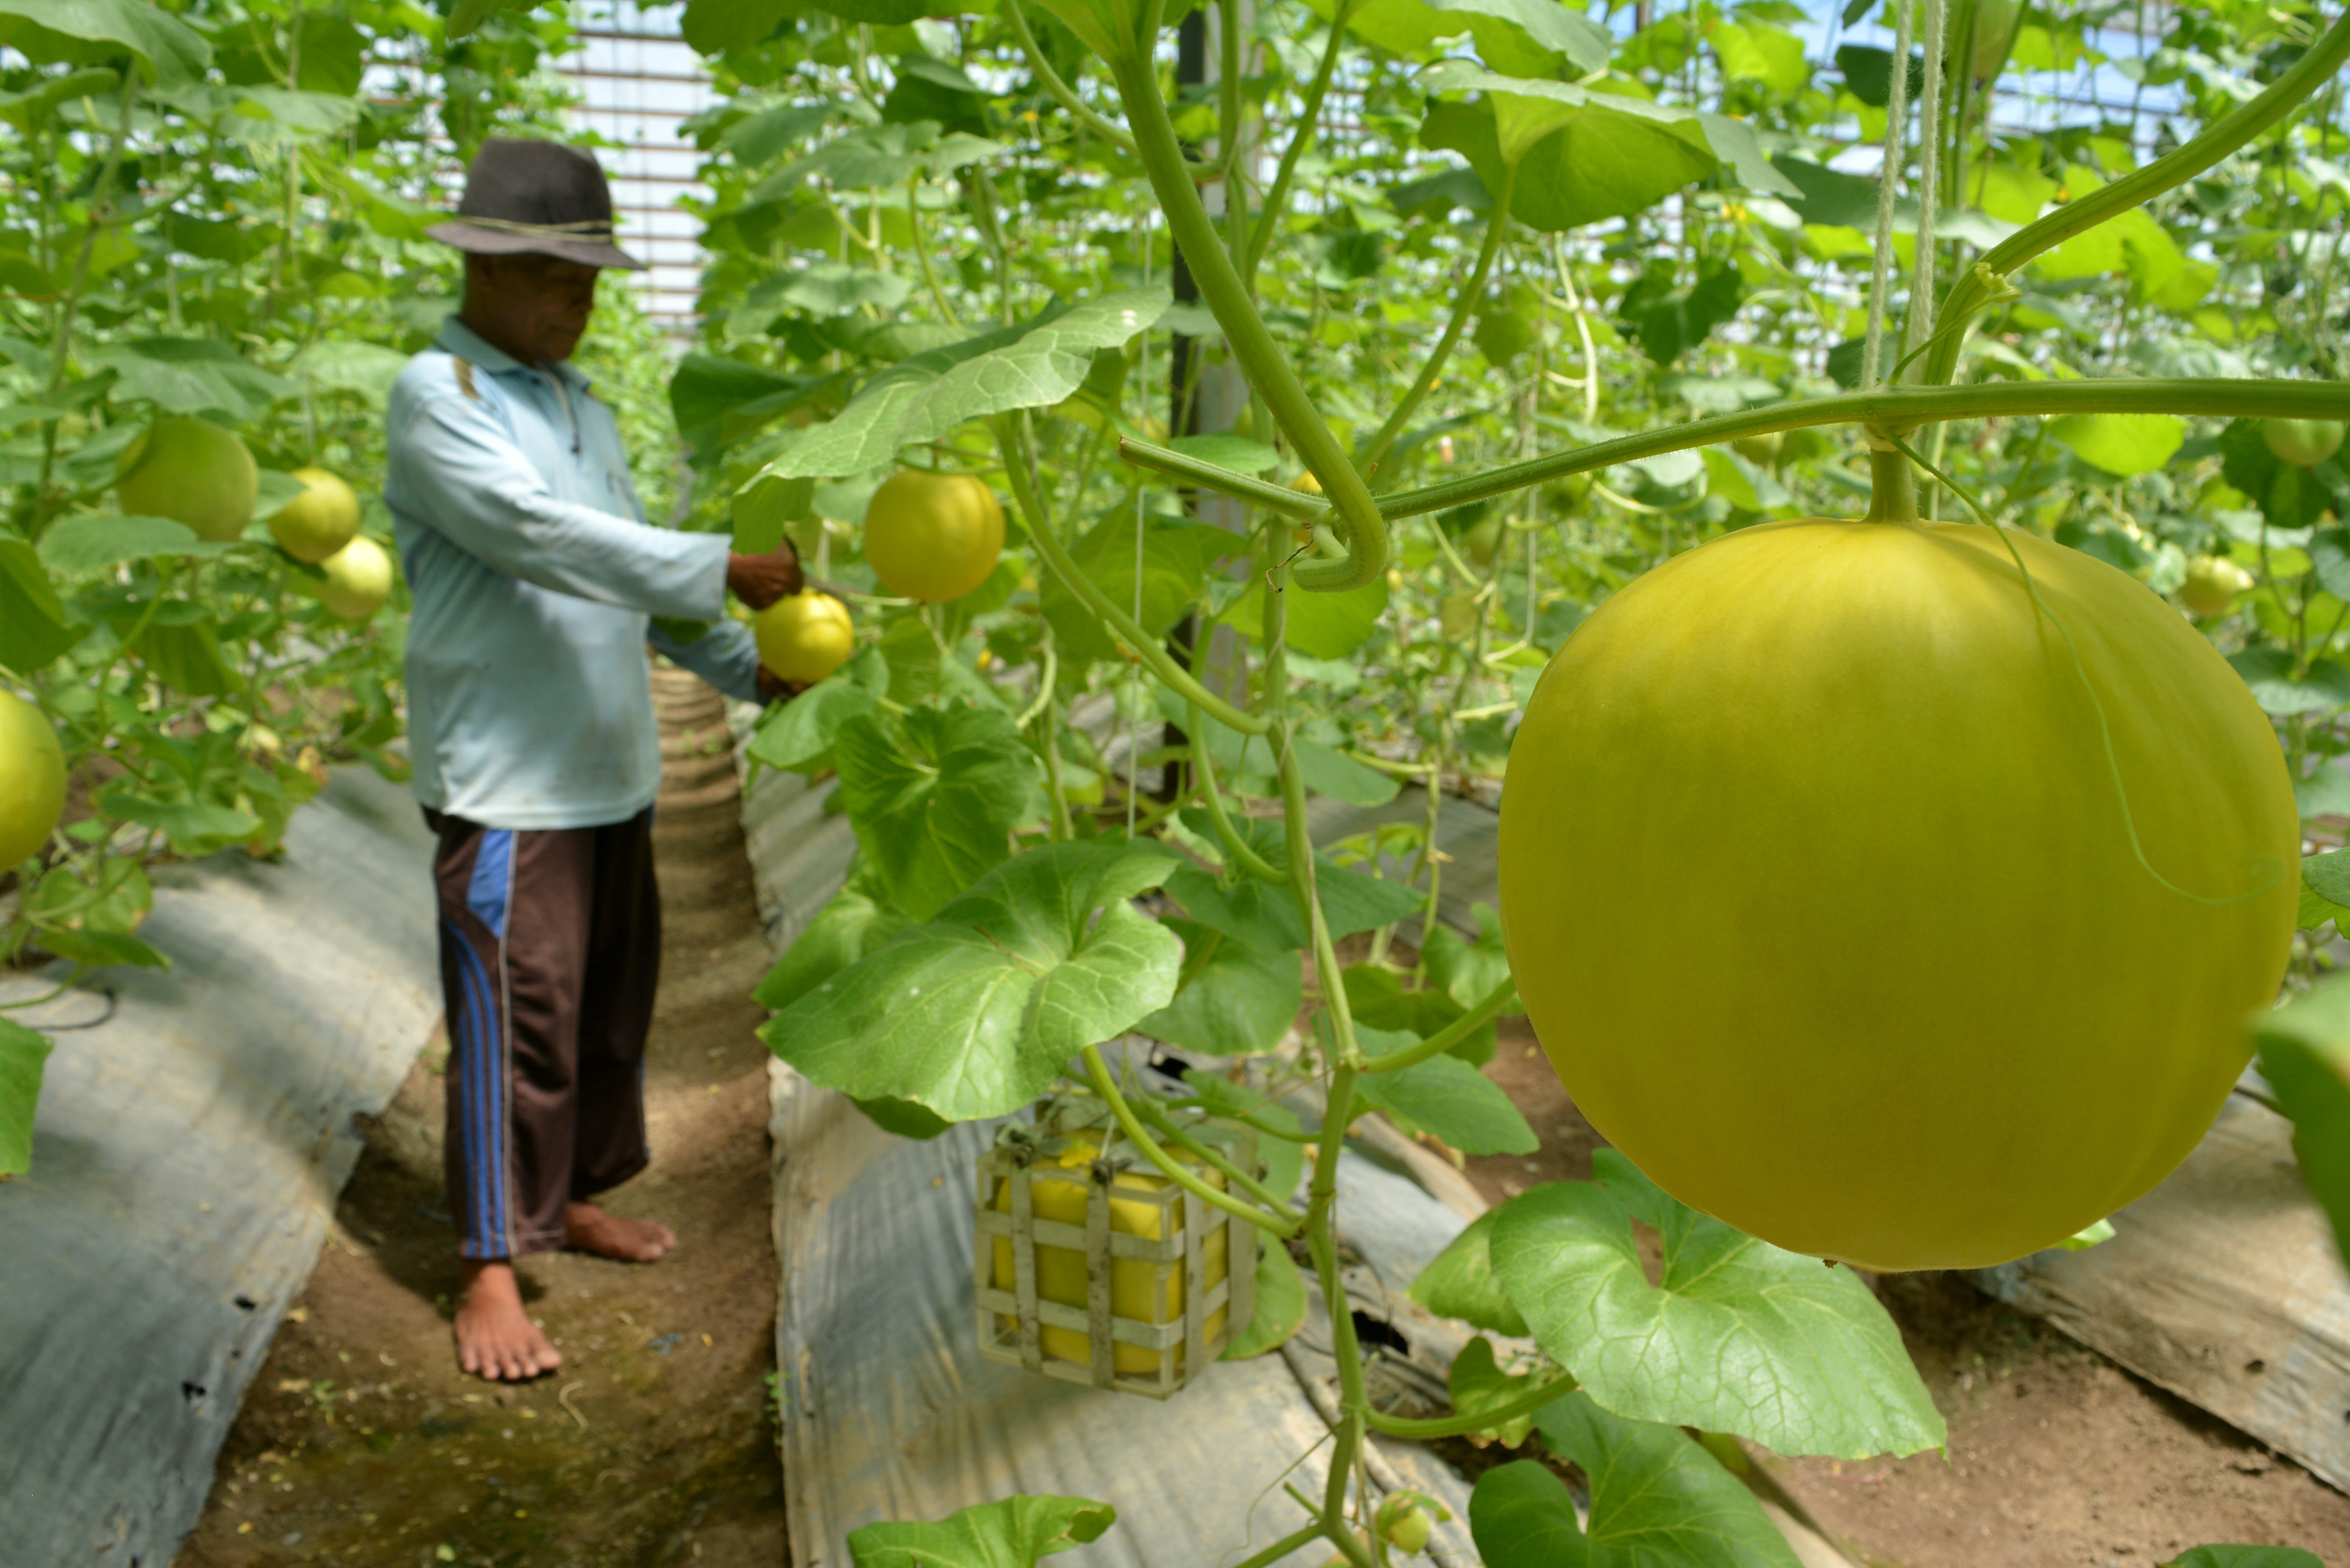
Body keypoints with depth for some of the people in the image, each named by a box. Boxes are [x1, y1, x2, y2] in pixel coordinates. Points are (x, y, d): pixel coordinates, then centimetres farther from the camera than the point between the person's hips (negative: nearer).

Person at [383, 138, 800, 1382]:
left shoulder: (583, 406, 15)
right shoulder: (437, 396, -9)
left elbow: (631, 567, 15)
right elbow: (542, 538, -23)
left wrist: (750, 669, 4)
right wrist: (725, 571, -27)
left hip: (611, 771, 8)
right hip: (505, 780, -8)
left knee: (611, 1006, 15)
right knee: (515, 1022, -3)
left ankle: (573, 1197, 33)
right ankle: (491, 1268, 11)